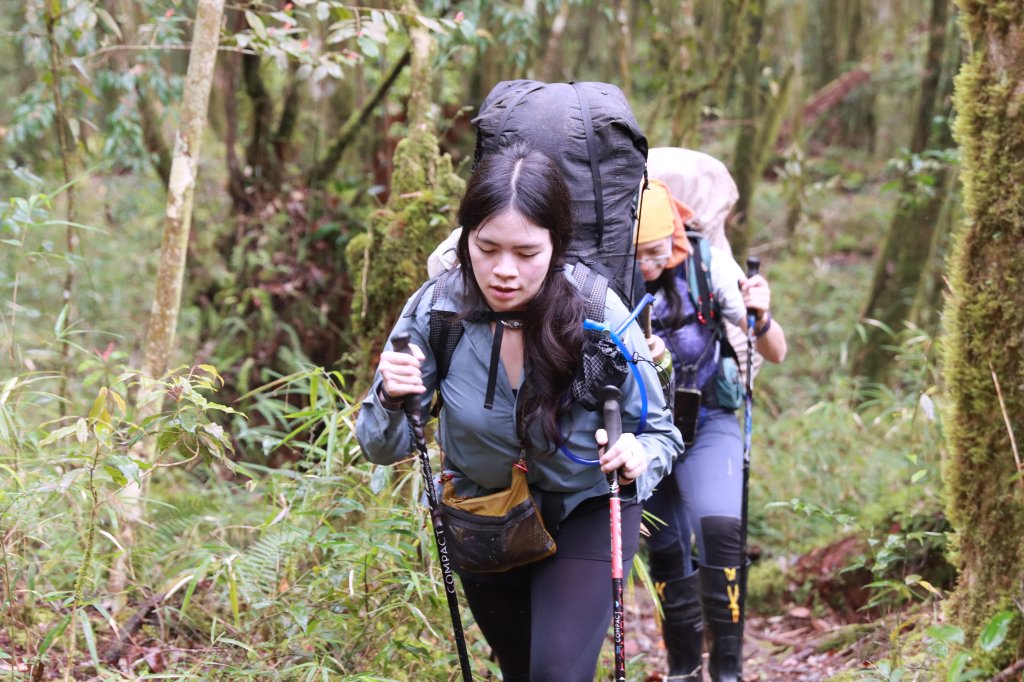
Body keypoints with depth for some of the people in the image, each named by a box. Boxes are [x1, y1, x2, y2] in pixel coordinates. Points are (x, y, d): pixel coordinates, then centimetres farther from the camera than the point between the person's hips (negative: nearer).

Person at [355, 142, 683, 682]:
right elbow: (383, 448, -13)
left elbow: (661, 434, -13)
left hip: (585, 512, -3)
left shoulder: (601, 316, -27)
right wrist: (392, 400, -35)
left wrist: (637, 457, -37)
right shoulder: (435, 312, -22)